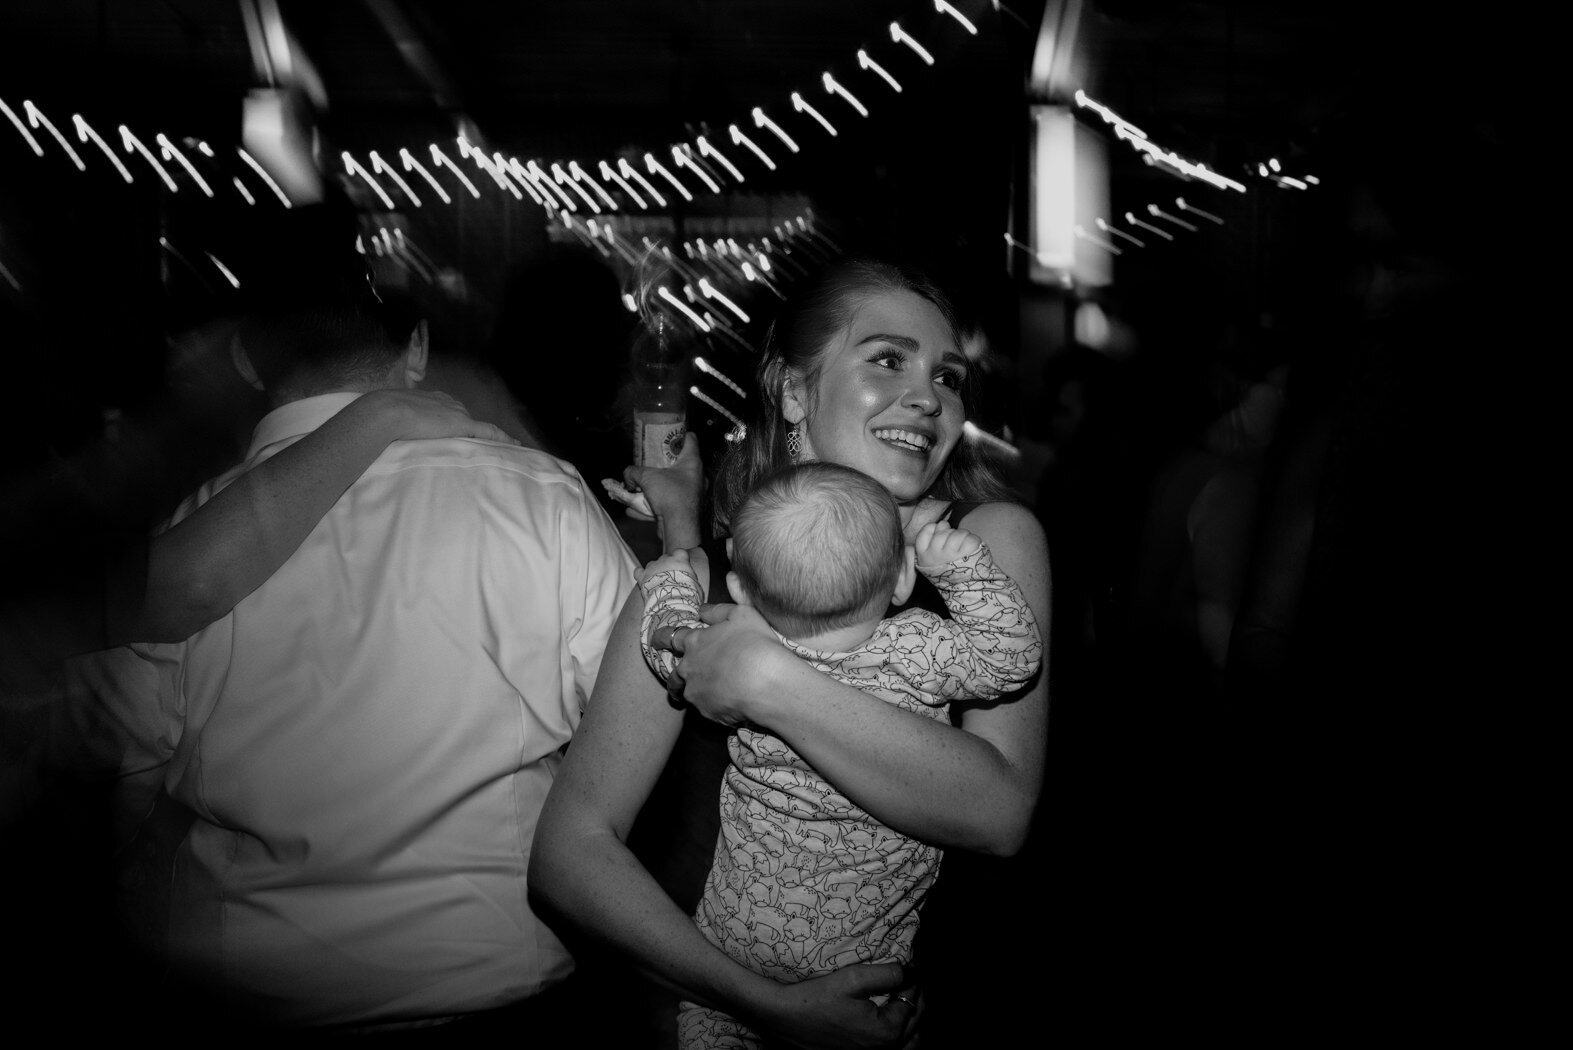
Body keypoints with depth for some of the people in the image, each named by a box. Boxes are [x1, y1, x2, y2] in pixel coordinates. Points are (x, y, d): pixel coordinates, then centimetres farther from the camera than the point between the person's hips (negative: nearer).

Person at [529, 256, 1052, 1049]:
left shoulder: (994, 539, -8)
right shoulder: (698, 588, -10)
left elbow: (1000, 814, -20)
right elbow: (571, 850, -14)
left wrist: (771, 682, -26)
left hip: (953, 987, 1)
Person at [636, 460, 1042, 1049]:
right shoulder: (918, 655, -23)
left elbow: (668, 639, 0)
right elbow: (1014, 651, -12)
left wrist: (673, 570, 14)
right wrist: (963, 564, -12)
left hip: (741, 922, 1)